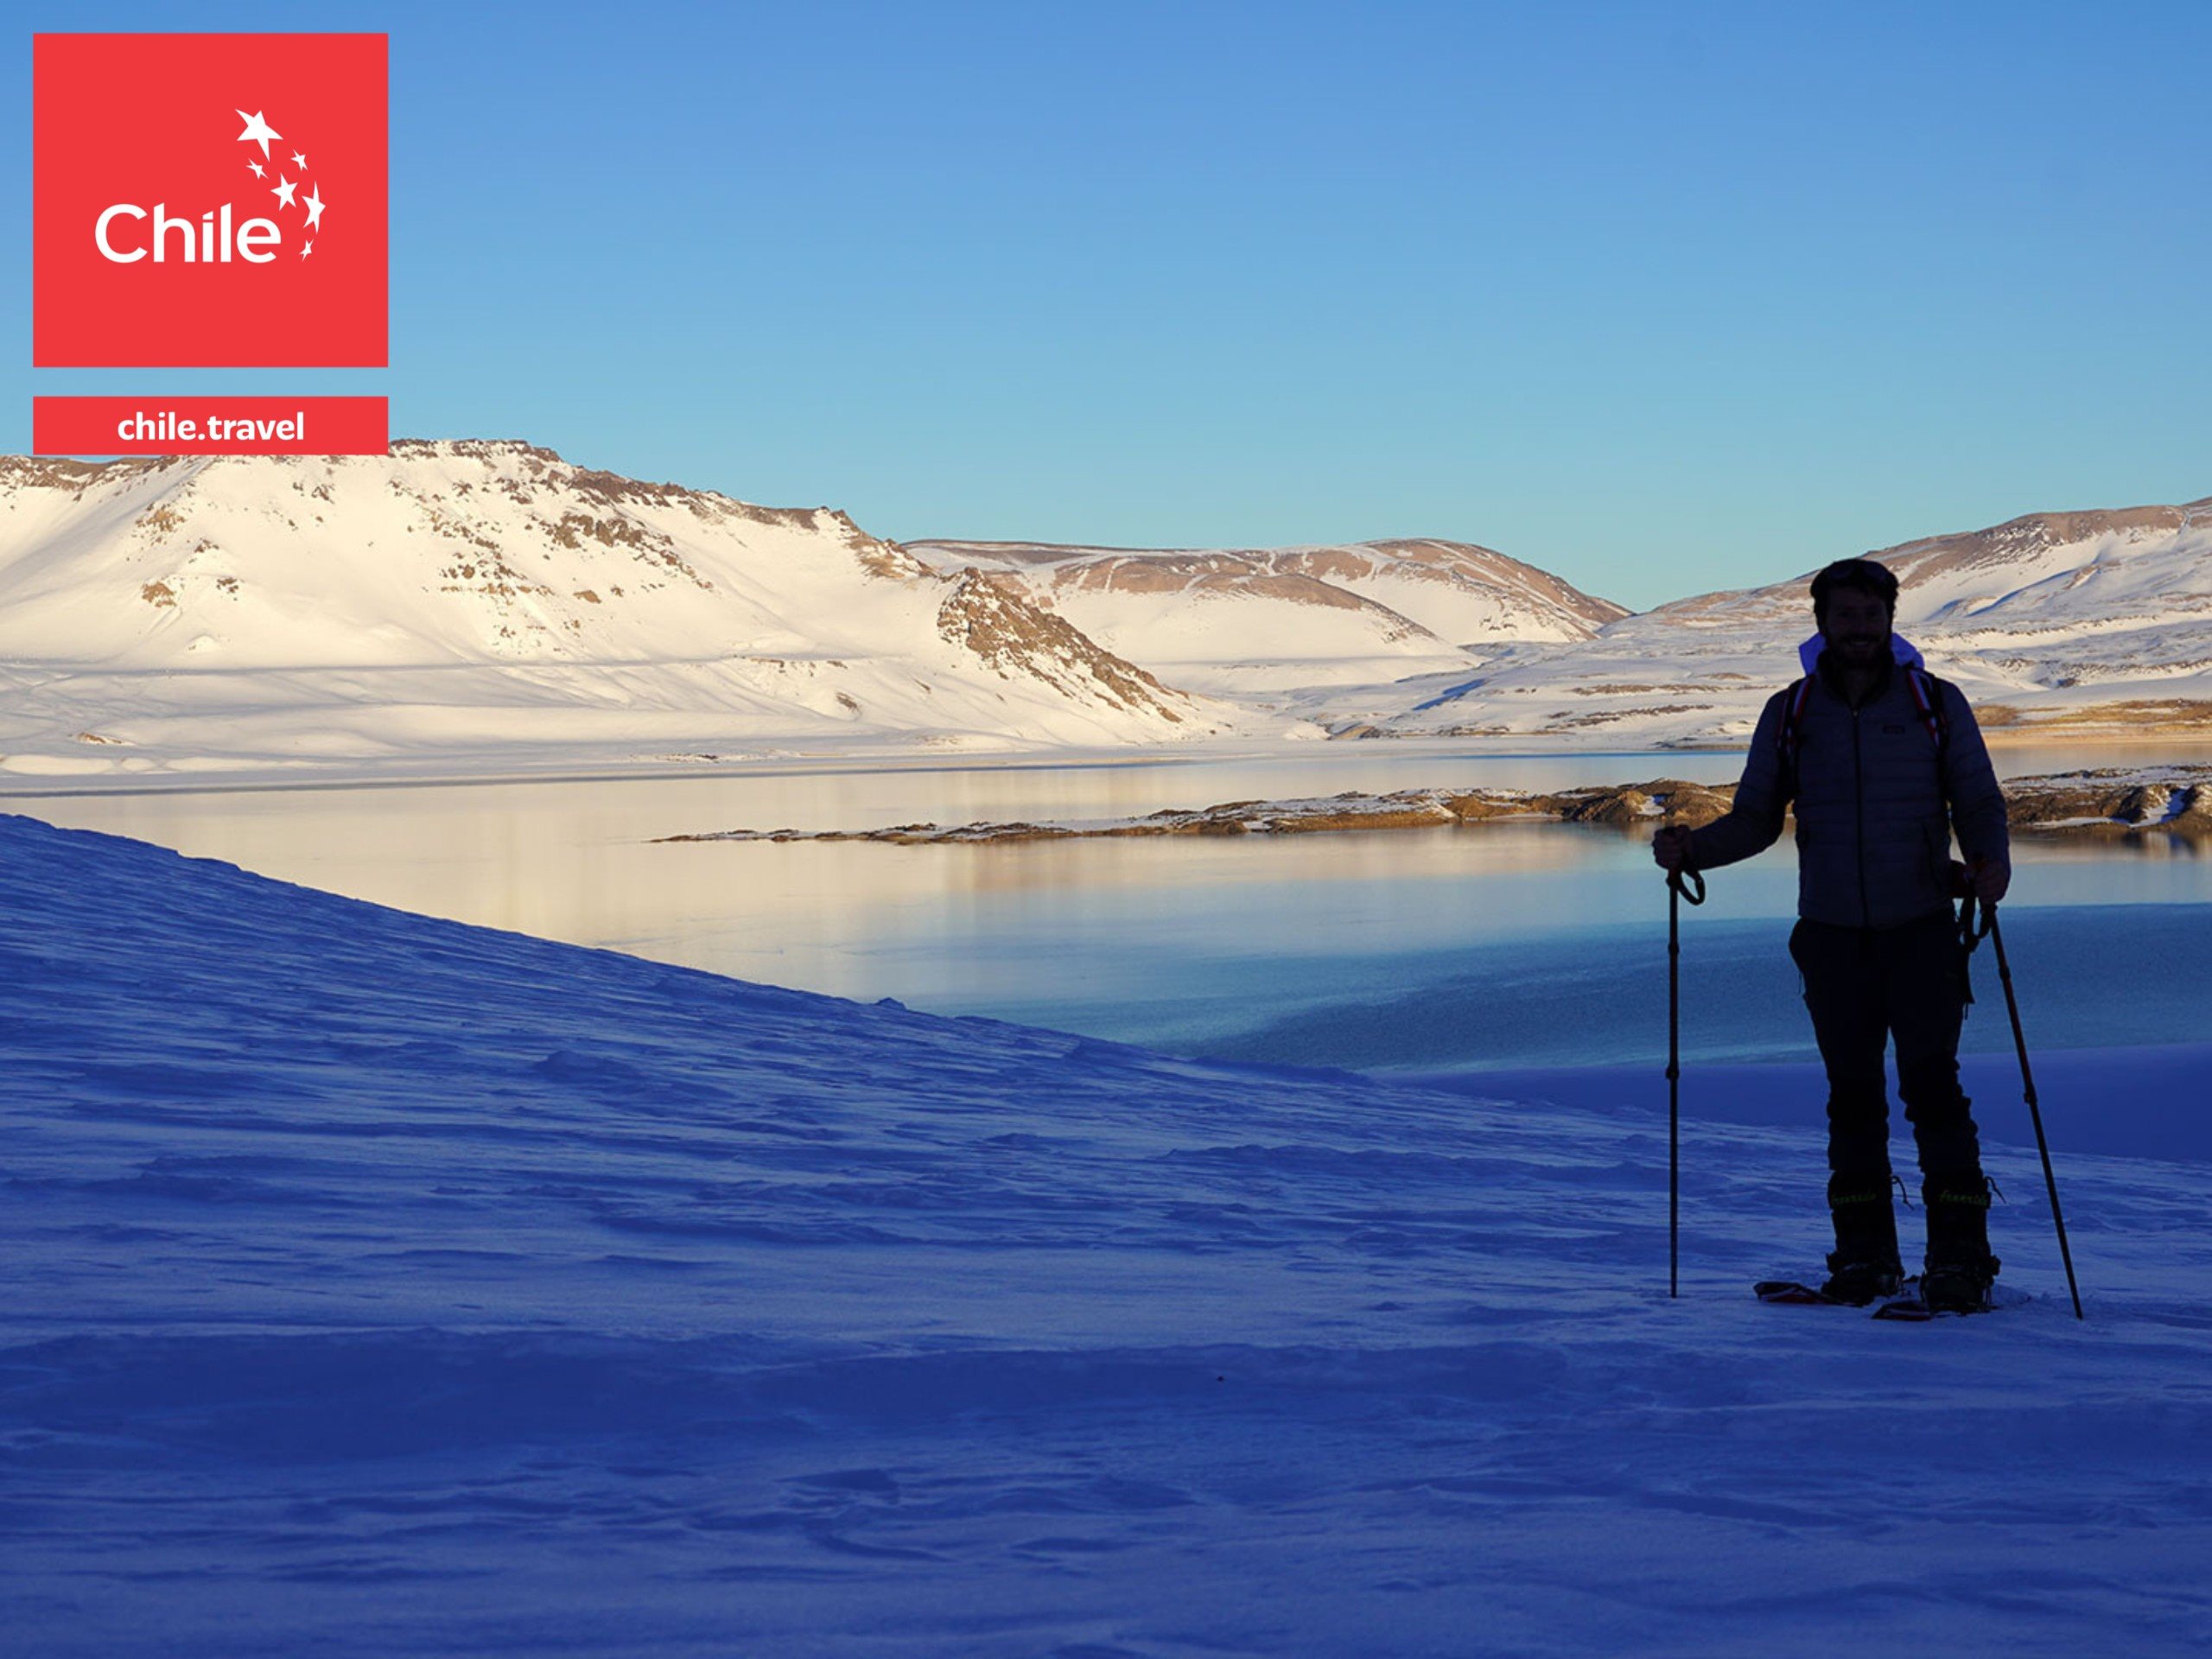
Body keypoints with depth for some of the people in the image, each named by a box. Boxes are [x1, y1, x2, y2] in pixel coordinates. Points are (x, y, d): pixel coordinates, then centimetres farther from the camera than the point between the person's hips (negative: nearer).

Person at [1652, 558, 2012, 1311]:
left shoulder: (1935, 704, 1)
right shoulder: (1789, 713, 5)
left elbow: (1979, 803, 1)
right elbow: (1756, 820, 9)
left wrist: (1991, 862, -20)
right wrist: (1692, 847, -10)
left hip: (1921, 930, -2)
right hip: (1833, 933, 2)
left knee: (1931, 1086, -9)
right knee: (1852, 1093, 6)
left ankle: (1960, 1256, -4)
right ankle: (1864, 1254, 14)